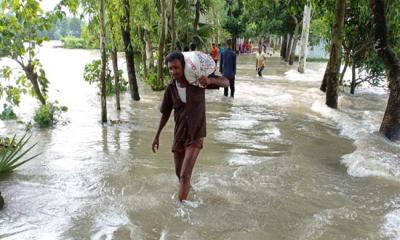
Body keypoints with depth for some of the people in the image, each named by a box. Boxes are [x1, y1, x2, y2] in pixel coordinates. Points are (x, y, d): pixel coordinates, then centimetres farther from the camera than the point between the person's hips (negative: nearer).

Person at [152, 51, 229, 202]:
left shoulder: (197, 80, -14)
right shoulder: (171, 88, -7)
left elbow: (226, 82, -13)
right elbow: (165, 113, 5)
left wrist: (210, 80, -34)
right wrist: (157, 136, 9)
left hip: (196, 135, -4)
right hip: (179, 135, 4)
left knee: (185, 175, -14)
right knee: (179, 173, 19)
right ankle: (187, 190, 49)